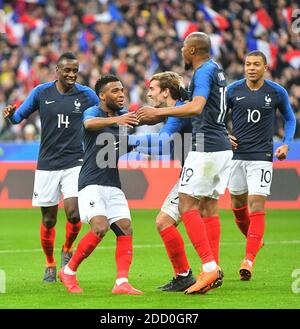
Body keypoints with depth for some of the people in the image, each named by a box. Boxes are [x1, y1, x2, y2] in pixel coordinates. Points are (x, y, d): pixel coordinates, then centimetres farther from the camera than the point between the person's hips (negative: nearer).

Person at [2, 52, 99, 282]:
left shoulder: (86, 95, 0)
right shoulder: (41, 92, 1)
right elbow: (19, 116, 8)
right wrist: (11, 114, -14)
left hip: (75, 163, -1)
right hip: (47, 164, 1)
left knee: (74, 214, -15)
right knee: (48, 220, 5)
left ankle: (67, 250, 16)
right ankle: (50, 265, 25)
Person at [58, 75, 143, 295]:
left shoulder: (123, 115, 14)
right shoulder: (93, 112, -8)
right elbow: (89, 123, -31)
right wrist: (116, 120, -48)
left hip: (113, 185, 7)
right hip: (91, 183, -7)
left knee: (125, 229, -7)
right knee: (100, 227, -21)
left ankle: (122, 283, -10)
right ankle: (68, 271, -4)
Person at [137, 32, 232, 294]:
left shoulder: (203, 71, -11)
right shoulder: (215, 70, 18)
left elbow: (196, 107, -27)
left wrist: (158, 112, -22)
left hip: (206, 146, -9)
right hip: (223, 147, 9)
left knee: (187, 205, -8)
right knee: (209, 206, 10)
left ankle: (209, 267, -17)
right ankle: (215, 270, 7)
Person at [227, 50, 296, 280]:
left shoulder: (277, 93, 0)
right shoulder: (233, 90, 1)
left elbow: (290, 119, 15)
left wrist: (286, 144, 2)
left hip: (261, 156, -3)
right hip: (236, 155, 3)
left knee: (256, 207, -12)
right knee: (238, 205, 11)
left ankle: (249, 260, -15)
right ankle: (254, 240, 38)